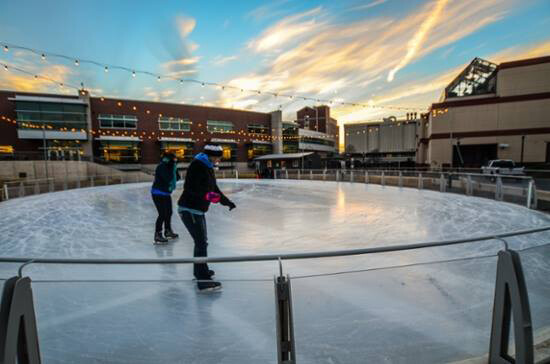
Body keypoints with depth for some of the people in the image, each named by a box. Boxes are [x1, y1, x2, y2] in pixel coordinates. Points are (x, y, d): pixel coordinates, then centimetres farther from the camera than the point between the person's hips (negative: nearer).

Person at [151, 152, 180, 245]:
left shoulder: (169, 167, 8)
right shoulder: (161, 167, -18)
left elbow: (177, 178, 8)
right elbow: (168, 178, -28)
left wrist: (175, 169, -5)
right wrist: (173, 168, -22)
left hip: (166, 194, 10)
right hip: (158, 194, -10)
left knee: (169, 212, 18)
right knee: (162, 214, -10)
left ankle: (168, 231, 35)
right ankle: (157, 235, 0)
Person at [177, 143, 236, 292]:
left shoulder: (208, 167, 13)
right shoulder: (197, 165, -17)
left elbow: (213, 188, 18)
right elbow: (189, 187, -25)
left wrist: (227, 201, 17)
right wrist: (207, 195, -36)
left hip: (197, 210, 10)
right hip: (189, 210, -10)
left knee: (202, 241, 21)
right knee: (201, 242, -9)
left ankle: (200, 271, 39)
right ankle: (203, 280, -2)